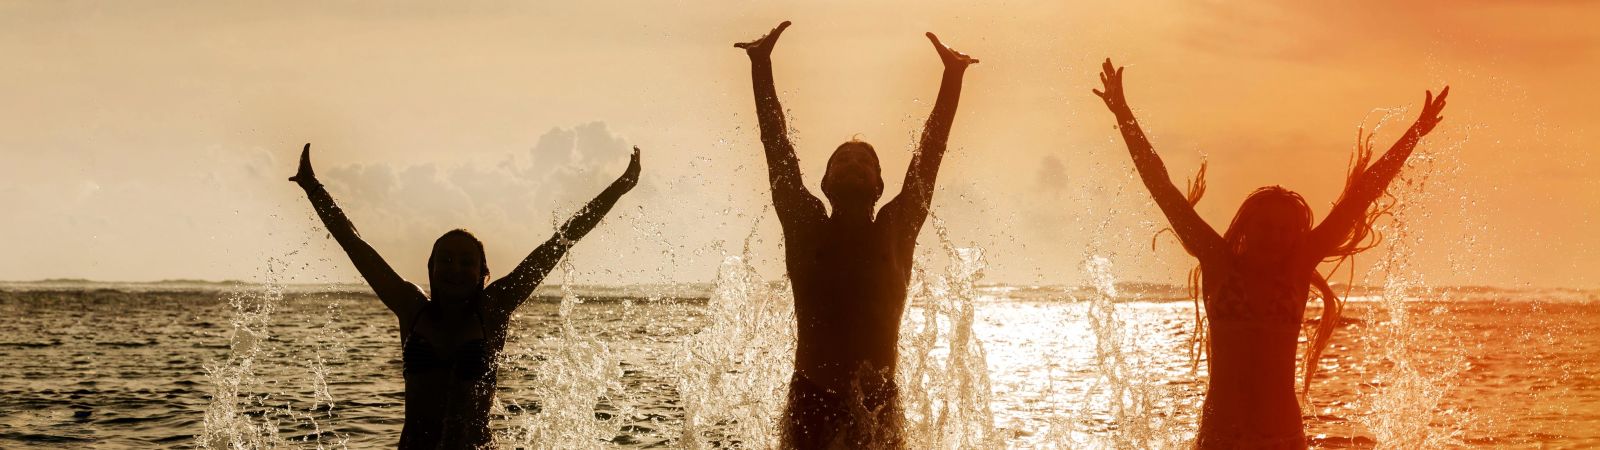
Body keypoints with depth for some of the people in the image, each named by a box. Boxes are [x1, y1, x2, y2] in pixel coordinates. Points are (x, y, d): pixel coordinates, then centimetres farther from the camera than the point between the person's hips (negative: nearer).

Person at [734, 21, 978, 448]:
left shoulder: (894, 231, 9)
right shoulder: (807, 227, 7)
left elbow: (929, 154, 10)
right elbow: (777, 147, 8)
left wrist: (952, 76, 10)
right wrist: (761, 66, 8)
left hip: (878, 402, 1)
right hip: (811, 402, -1)